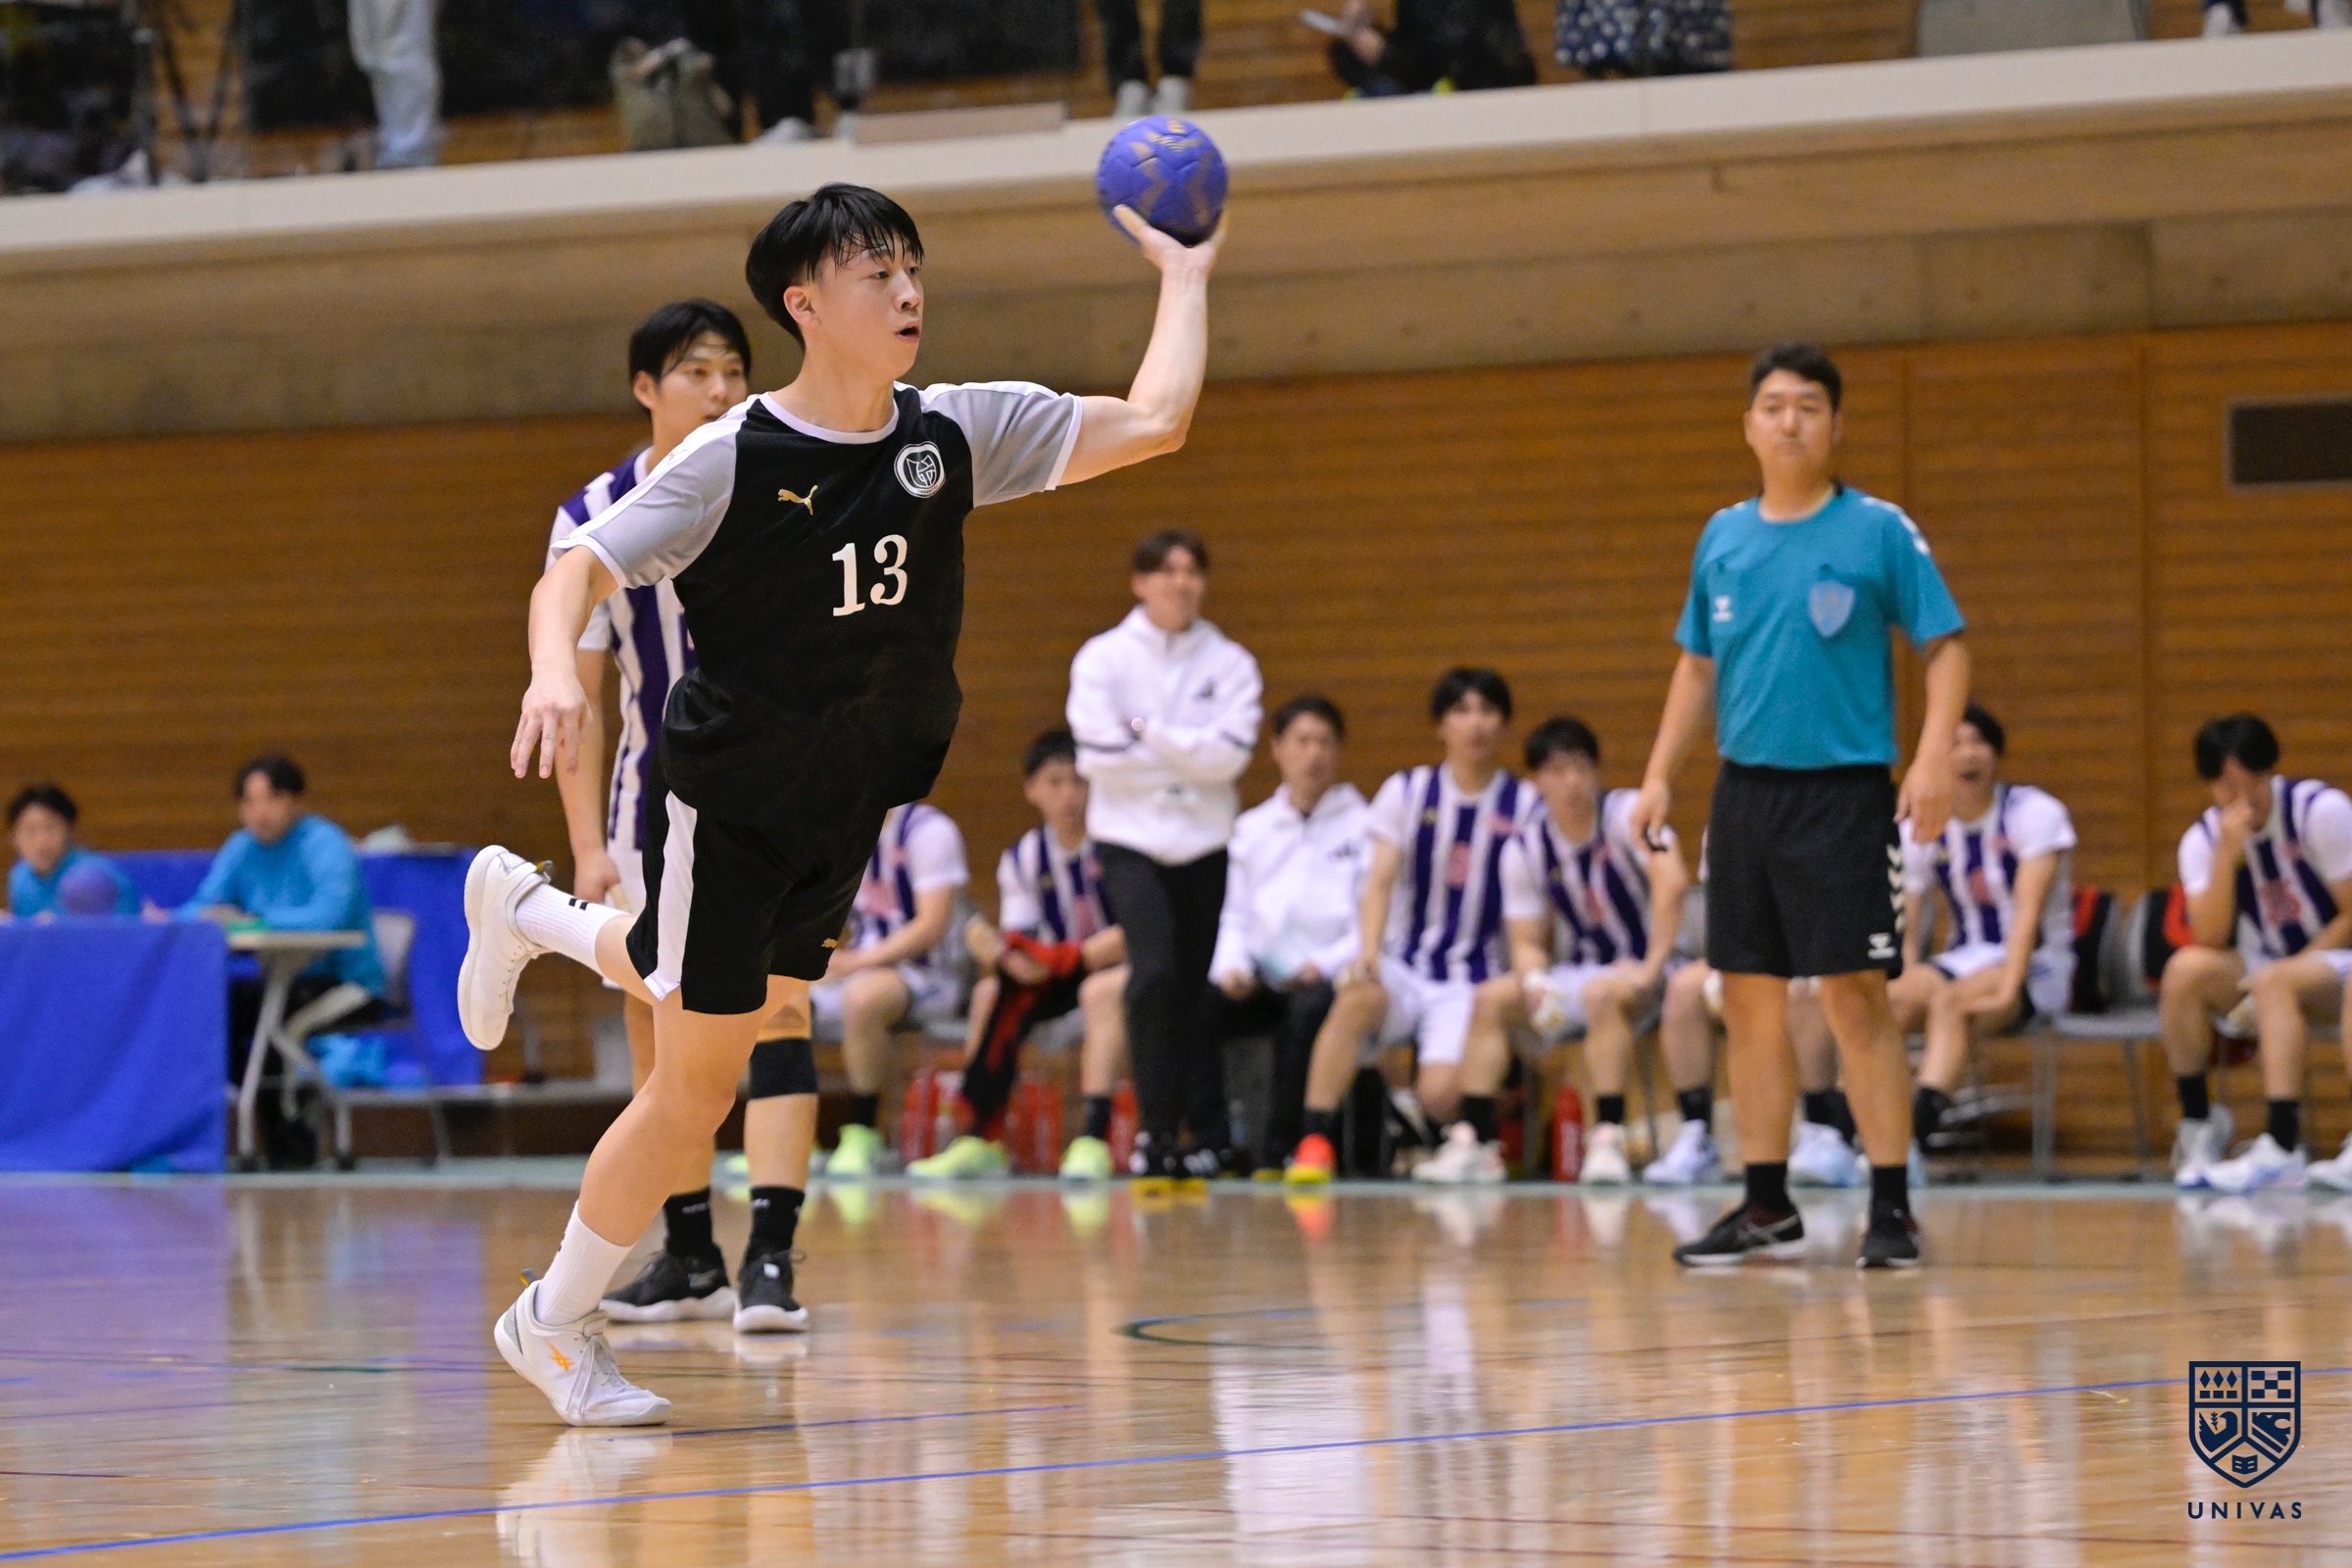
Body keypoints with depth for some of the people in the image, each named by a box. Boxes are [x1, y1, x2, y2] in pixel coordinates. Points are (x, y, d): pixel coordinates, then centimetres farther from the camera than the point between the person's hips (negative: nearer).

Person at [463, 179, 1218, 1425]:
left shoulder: (953, 435, -5)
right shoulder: (732, 458, -18)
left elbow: (1151, 423, -5)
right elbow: (575, 570, -19)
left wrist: (1183, 278, -2)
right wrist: (555, 670, -38)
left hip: (849, 809, 6)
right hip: (725, 798, -6)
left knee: (750, 1004, 25)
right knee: (696, 1087, -4)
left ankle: (521, 910, 51)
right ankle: (556, 1322, 15)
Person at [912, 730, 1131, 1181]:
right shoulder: (1021, 859, 5)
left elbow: (1134, 934, -19)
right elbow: (1021, 953, -3)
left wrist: (1057, 957, -27)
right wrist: (997, 950, -28)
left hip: (1119, 970, -5)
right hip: (1058, 988, 5)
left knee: (1102, 989, -36)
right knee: (992, 990, -20)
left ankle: (1095, 1140, -42)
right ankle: (980, 1139, -23)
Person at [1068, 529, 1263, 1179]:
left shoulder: (1230, 663, 4)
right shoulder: (1103, 658, 0)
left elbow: (1229, 754, -9)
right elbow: (1100, 755, -10)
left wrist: (1148, 733, -12)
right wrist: (1189, 754, -5)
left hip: (1206, 844, 2)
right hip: (1130, 843, -2)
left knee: (1200, 991, 4)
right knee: (1154, 974, -19)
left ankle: (1209, 1137, 12)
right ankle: (1155, 1131, -13)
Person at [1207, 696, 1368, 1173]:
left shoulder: (1362, 825, 6)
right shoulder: (1251, 829, 19)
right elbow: (1233, 915, 16)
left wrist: (1326, 964, -18)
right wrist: (1231, 964, -5)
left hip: (1327, 978, -3)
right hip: (1262, 981, 3)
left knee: (1311, 1008, -39)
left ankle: (1278, 1151, -28)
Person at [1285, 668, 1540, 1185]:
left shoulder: (1526, 807, 3)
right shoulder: (1406, 792, 7)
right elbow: (1381, 879, -2)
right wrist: (1368, 952, -19)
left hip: (1474, 980, -1)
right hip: (1404, 965, 1)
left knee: (1440, 1095, -26)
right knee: (1358, 997, -36)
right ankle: (1315, 1141, -32)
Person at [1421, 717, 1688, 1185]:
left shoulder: (1626, 813, -15)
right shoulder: (1525, 850, 1)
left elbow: (1671, 881, -30)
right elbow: (1527, 942, 1)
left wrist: (1651, 968, -34)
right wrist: (1535, 983, -22)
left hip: (1643, 974, -5)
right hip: (1582, 971, 5)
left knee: (1603, 992, -36)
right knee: (1492, 997, -13)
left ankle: (1608, 1142, -38)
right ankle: (1473, 1142, -17)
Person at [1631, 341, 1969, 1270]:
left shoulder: (1879, 531, -3)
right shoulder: (1723, 538, 11)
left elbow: (1945, 646, -5)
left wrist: (1935, 755, -19)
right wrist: (1660, 775, 13)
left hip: (1842, 793, -5)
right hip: (1744, 792, 5)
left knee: (1855, 996, -9)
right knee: (1750, 999, 7)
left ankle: (1891, 1209, -6)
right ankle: (1767, 1208, 15)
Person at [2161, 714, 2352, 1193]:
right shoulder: (2203, 839, -3)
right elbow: (2210, 940, -16)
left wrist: (2296, 964, -19)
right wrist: (2227, 856, -26)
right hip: (2262, 969, 4)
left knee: (2274, 982, -37)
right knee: (2186, 969, -25)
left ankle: (2282, 1148, -48)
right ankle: (2198, 1122, -13)